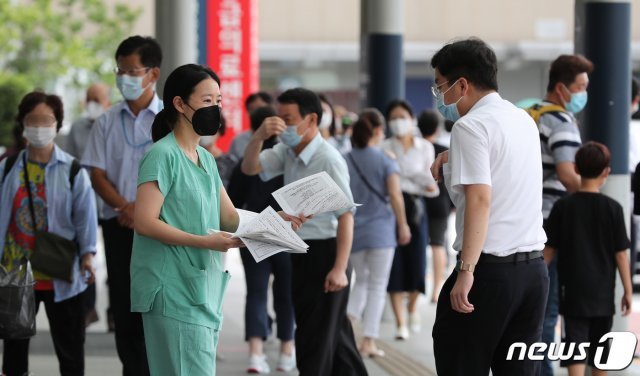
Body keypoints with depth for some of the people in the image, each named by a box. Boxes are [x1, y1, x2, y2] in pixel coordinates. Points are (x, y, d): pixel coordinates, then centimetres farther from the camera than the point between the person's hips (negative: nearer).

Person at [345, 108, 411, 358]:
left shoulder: (345, 161, 3)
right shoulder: (386, 160, -6)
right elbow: (395, 195, -12)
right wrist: (403, 226, -2)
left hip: (353, 231, 3)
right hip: (381, 229, -3)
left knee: (361, 280, 21)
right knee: (377, 285, 4)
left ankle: (348, 318, -5)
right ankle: (369, 341, 1)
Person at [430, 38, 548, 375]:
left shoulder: (471, 126, -10)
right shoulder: (524, 120, 14)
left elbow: (480, 199, -20)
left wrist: (466, 271, -24)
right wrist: (453, 156, 28)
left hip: (490, 268, -8)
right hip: (534, 269, 8)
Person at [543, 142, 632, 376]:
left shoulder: (563, 206, -5)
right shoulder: (613, 208, -6)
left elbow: (549, 250, -2)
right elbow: (621, 254, -4)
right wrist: (628, 290, 3)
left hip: (573, 292, -1)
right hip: (603, 293, 1)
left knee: (575, 344, -4)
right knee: (599, 345, 15)